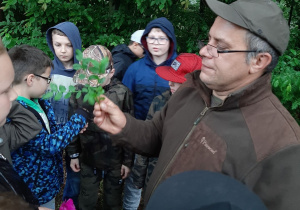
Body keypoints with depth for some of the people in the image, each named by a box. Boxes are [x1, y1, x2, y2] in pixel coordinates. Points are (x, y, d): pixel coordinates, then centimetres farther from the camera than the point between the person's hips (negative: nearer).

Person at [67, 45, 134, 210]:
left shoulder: (122, 93, -17)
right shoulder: (79, 91, -11)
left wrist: (128, 160, -5)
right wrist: (73, 154, 5)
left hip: (115, 159, -1)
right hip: (87, 158, 2)